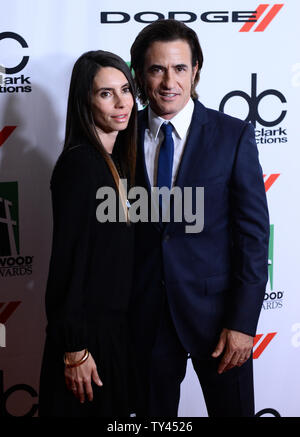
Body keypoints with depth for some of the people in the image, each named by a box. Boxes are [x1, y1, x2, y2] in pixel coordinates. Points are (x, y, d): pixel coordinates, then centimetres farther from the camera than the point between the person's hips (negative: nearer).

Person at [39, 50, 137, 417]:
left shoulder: (116, 160, 8)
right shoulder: (79, 163, -19)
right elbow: (68, 259, -21)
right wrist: (75, 350, -20)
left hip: (116, 322, 9)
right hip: (88, 329, -8)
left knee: (115, 408, 20)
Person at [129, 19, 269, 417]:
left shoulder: (234, 136, -6)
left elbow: (254, 233, -8)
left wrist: (243, 322, -12)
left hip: (216, 310, -1)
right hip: (146, 314, 2)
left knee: (232, 408, 13)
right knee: (152, 413, 16)